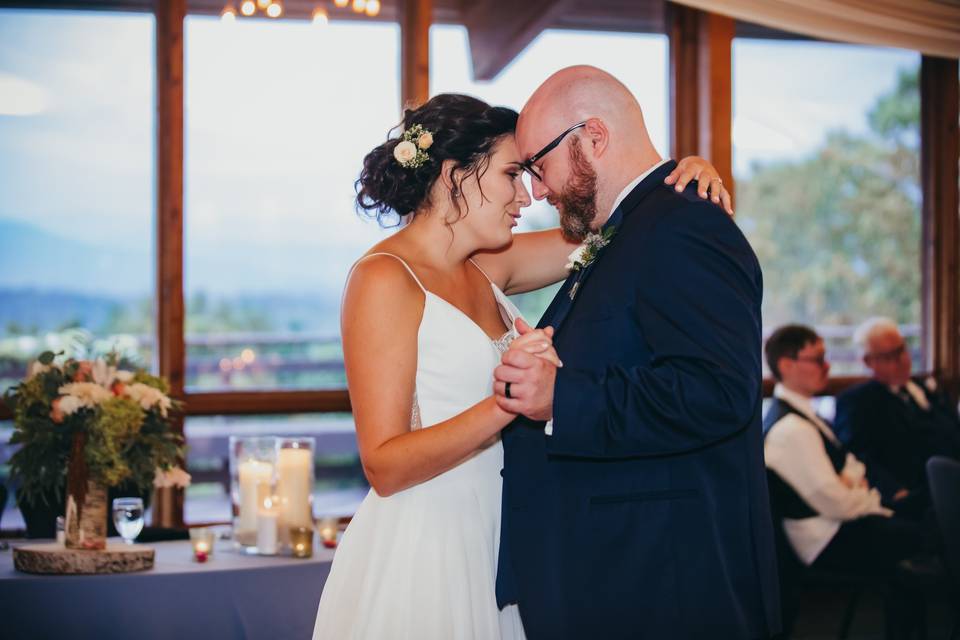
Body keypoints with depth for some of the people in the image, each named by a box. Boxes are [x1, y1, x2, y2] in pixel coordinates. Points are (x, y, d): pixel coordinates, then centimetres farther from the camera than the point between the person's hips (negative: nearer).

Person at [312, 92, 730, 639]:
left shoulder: (486, 267, 8)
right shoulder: (385, 278, -15)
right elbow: (384, 466, -19)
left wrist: (680, 177, -6)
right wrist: (502, 407, -30)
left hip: (491, 542, 8)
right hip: (418, 550, -7)